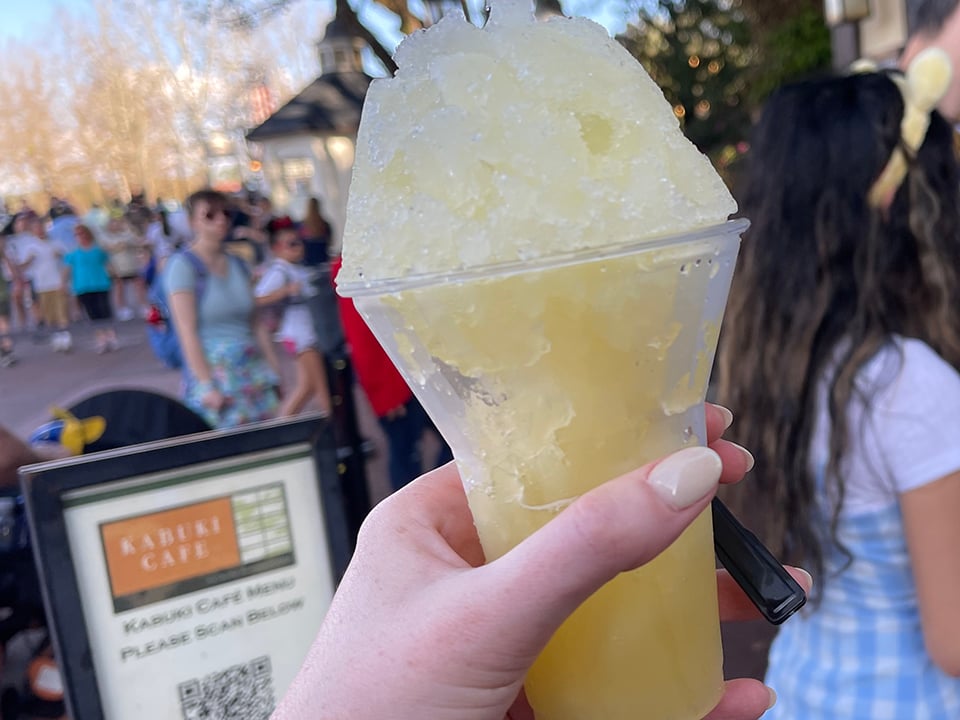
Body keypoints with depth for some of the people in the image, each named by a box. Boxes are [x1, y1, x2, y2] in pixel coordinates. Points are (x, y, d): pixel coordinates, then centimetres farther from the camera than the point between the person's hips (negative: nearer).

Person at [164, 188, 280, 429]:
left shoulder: (237, 264, 13)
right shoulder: (182, 265, -5)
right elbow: (187, 331, -10)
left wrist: (272, 369, 11)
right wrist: (207, 386, -15)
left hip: (253, 369, 6)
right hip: (212, 370, -6)